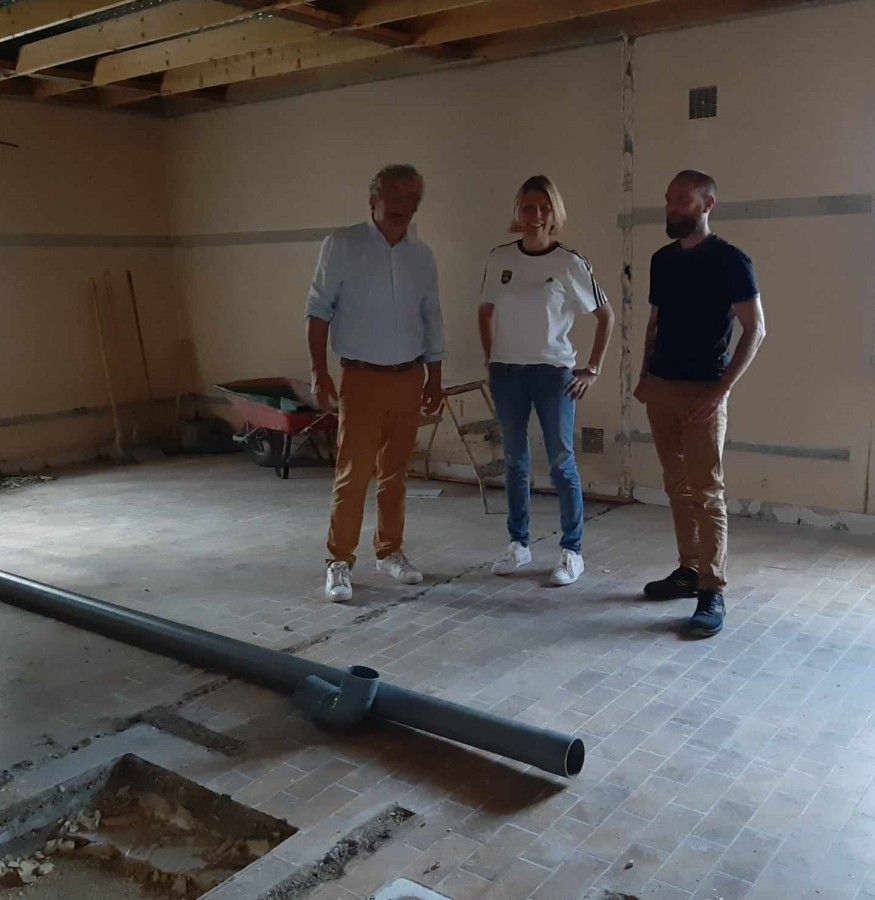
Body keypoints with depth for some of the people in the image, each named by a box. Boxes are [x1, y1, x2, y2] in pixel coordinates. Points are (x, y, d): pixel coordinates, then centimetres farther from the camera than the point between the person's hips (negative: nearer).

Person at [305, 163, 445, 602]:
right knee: (353, 473, -4)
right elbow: (319, 311, -5)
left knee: (395, 472, 11)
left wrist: (435, 377, 13)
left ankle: (390, 551, 23)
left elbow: (432, 319, 14)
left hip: (409, 377, 4)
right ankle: (339, 562, 6)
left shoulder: (422, 256, 8)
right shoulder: (342, 244, -4)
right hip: (362, 377, -4)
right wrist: (319, 372, -10)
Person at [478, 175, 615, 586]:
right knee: (514, 460, 10)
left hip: (553, 371, -3)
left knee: (561, 462, 1)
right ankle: (518, 544, 22)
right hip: (507, 372, 3)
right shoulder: (499, 258, 1)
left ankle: (571, 551, 11)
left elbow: (606, 315, 1)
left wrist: (592, 369, -2)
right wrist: (490, 358, 8)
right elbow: (486, 312, 15)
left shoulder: (570, 262, -7)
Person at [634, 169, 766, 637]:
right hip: (660, 388, 6)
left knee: (706, 491, -7)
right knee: (677, 487, 11)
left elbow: (756, 329, -9)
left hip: (702, 391, -6)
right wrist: (644, 376, 11)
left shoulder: (729, 260, -8)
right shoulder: (662, 260, 11)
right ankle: (689, 570, 21)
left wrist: (720, 389, -15)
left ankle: (713, 591, -3)